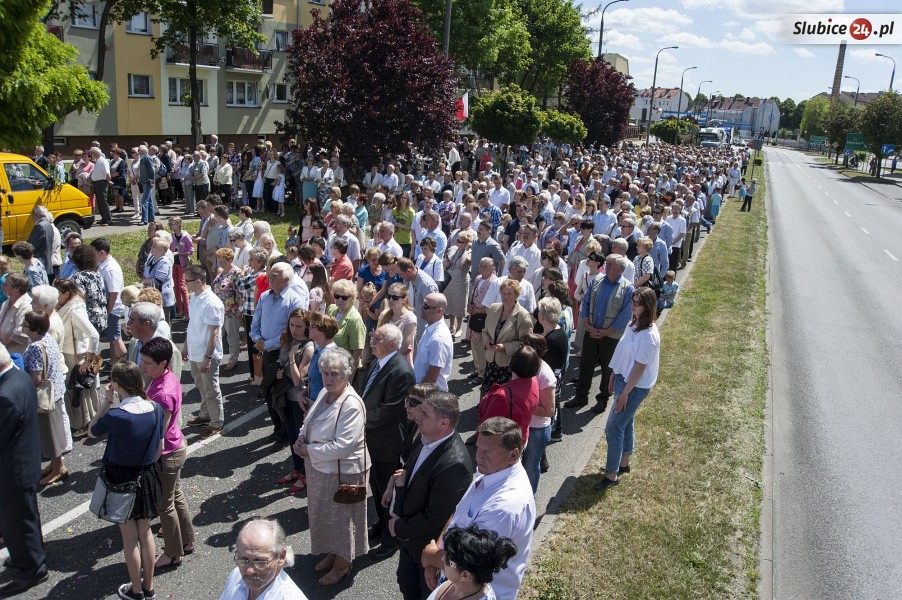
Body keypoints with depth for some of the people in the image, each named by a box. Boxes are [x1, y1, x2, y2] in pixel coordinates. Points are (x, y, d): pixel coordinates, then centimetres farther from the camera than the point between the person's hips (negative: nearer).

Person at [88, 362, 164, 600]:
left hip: (121, 481, -4)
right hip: (146, 478, 4)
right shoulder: (155, 408, -11)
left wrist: (107, 401, -9)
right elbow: (159, 448, 0)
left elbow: (91, 432, -4)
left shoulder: (115, 416, -26)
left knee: (130, 538, 12)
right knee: (146, 532, 19)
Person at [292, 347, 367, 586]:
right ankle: (331, 554, 46)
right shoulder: (325, 393, 0)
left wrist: (309, 451, -22)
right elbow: (310, 423, 14)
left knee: (341, 518, 12)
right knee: (324, 515, 24)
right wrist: (301, 438, -7)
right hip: (320, 469, 8)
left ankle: (342, 564, 33)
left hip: (341, 472, -8)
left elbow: (343, 446, -30)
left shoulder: (351, 405, -27)